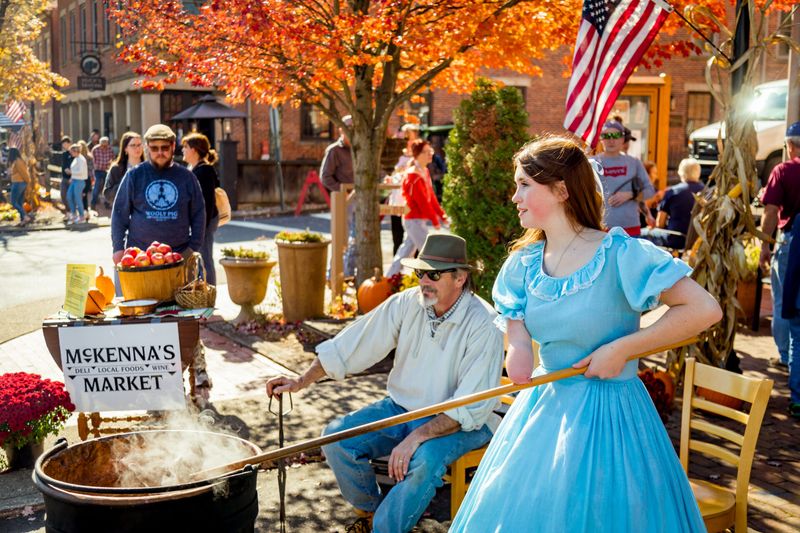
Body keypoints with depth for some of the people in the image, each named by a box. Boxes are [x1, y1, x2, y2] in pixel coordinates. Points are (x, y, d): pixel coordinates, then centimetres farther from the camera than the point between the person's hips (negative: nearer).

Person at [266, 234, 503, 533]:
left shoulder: (483, 324, -21)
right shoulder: (407, 303, -7)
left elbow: (470, 407, -24)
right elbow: (347, 347, -1)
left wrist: (417, 437, -31)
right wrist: (301, 382, -3)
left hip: (459, 423, -5)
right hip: (401, 407, 5)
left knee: (424, 460, -35)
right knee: (336, 438, -11)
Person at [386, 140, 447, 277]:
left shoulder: (425, 172, 12)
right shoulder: (413, 176, -18)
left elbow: (431, 197, 14)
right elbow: (423, 202, -18)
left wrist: (441, 215, 9)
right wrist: (435, 221, -13)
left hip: (419, 220, 10)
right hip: (414, 220, -10)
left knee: (406, 251, 16)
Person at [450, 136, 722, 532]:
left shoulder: (619, 254, -18)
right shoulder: (523, 264, 0)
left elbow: (705, 309, -21)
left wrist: (622, 348, -20)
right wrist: (518, 347, -13)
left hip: (608, 414, -6)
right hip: (543, 407, 6)